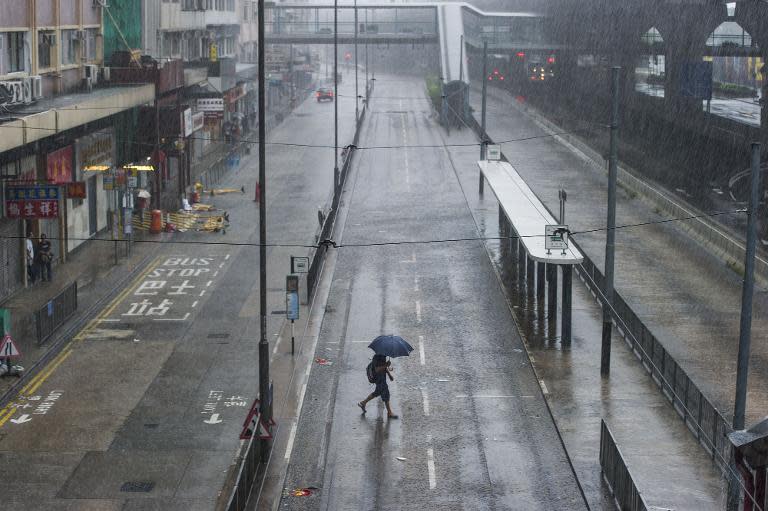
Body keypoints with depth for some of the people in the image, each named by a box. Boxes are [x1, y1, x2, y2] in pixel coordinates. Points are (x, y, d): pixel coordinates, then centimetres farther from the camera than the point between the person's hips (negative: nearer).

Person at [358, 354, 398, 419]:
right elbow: (377, 369, -25)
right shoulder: (376, 357, -20)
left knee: (377, 393, 24)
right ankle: (389, 413, 3)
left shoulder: (383, 356, 7)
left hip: (383, 378, 10)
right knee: (386, 396, -4)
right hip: (380, 380, -10)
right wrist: (386, 365, -34)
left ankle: (363, 403, 37)